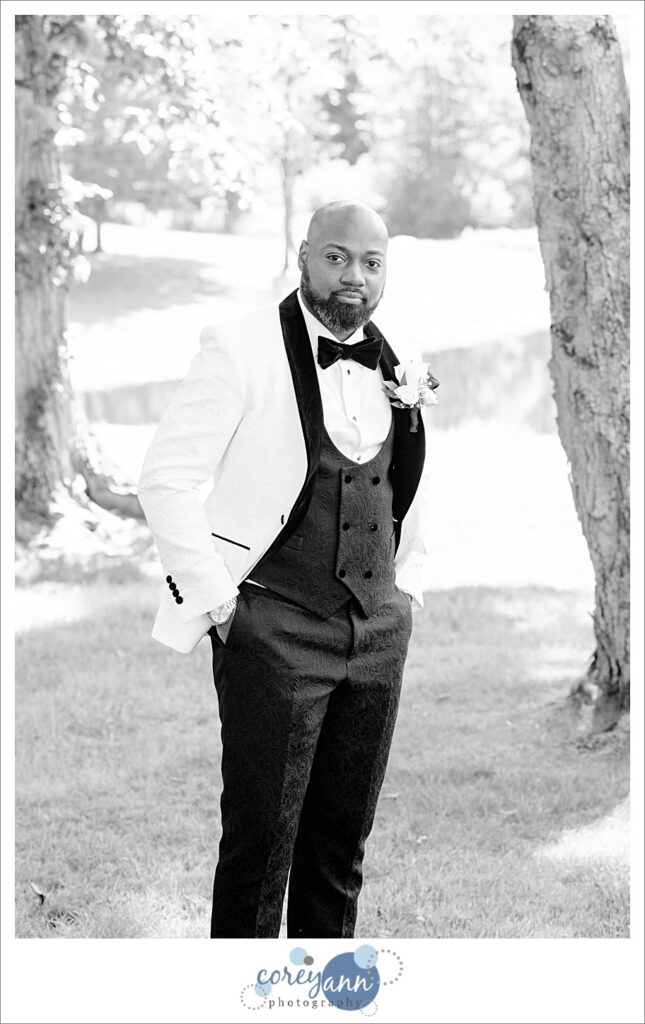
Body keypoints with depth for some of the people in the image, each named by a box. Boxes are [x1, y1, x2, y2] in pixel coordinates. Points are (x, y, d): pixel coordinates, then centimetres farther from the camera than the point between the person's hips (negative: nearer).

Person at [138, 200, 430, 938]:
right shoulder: (242, 353, -10)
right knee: (261, 835, -3)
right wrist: (214, 598, -11)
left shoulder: (397, 365, 9)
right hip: (275, 628, -5)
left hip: (378, 630, 6)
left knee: (344, 840, 11)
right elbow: (166, 477, -11)